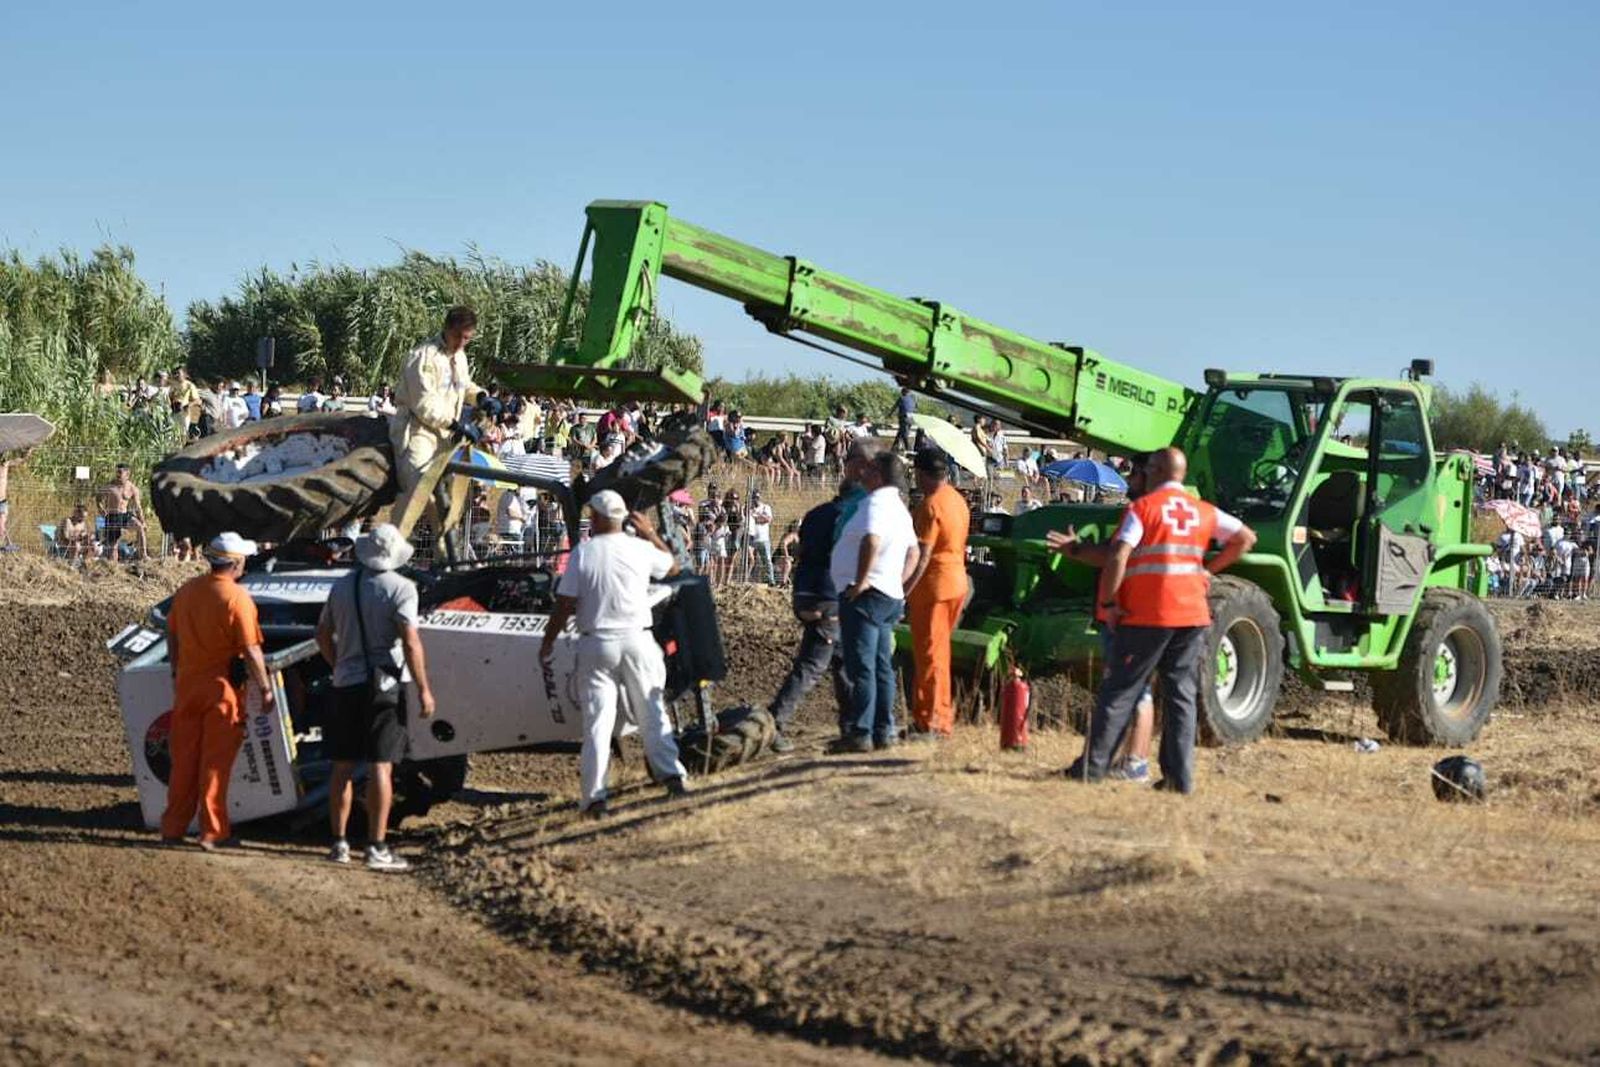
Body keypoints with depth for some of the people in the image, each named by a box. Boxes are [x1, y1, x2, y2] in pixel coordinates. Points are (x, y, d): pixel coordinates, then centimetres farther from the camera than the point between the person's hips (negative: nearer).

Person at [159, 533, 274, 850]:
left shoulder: (187, 590, 5)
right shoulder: (237, 599, -15)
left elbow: (172, 636, 13)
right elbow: (251, 651, -15)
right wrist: (265, 689, -7)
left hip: (187, 684, 5)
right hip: (221, 687, -5)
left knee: (183, 760, 13)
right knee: (216, 763, 1)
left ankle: (173, 829, 18)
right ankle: (213, 833, 4)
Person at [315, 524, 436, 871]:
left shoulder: (342, 586, 8)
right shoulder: (400, 588, -10)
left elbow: (323, 635, 15)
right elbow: (410, 642, -16)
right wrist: (424, 689, -12)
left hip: (346, 685, 5)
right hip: (383, 685, -5)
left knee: (342, 766, 11)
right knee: (381, 767, -4)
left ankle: (339, 843, 15)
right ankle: (377, 848, -7)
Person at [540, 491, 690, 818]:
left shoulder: (582, 553, -7)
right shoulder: (640, 548, 0)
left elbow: (565, 605, -8)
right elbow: (672, 567, 20)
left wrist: (548, 642, 3)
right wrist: (650, 533, 27)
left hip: (597, 643, -2)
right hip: (637, 640, 2)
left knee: (597, 719, 0)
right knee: (651, 711, 15)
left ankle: (594, 795, -4)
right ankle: (672, 774, 13)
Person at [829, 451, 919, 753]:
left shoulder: (876, 503, -14)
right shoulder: (898, 507, 18)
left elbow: (872, 540, -31)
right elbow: (913, 552, 25)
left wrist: (861, 580, -24)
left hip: (865, 594, -10)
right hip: (890, 596, 10)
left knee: (861, 666, -10)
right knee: (881, 666, 12)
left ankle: (859, 733, -12)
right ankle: (884, 731, 15)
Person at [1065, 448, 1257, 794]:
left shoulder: (1143, 508, -4)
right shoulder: (1204, 512, 11)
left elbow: (1118, 558, -14)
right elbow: (1246, 538, 14)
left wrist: (1108, 602, -6)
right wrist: (1209, 569, 16)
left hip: (1146, 615, -4)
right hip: (1192, 615, 4)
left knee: (1119, 690, 3)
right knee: (1181, 695, 8)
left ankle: (1092, 766, 5)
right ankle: (1180, 776, 3)